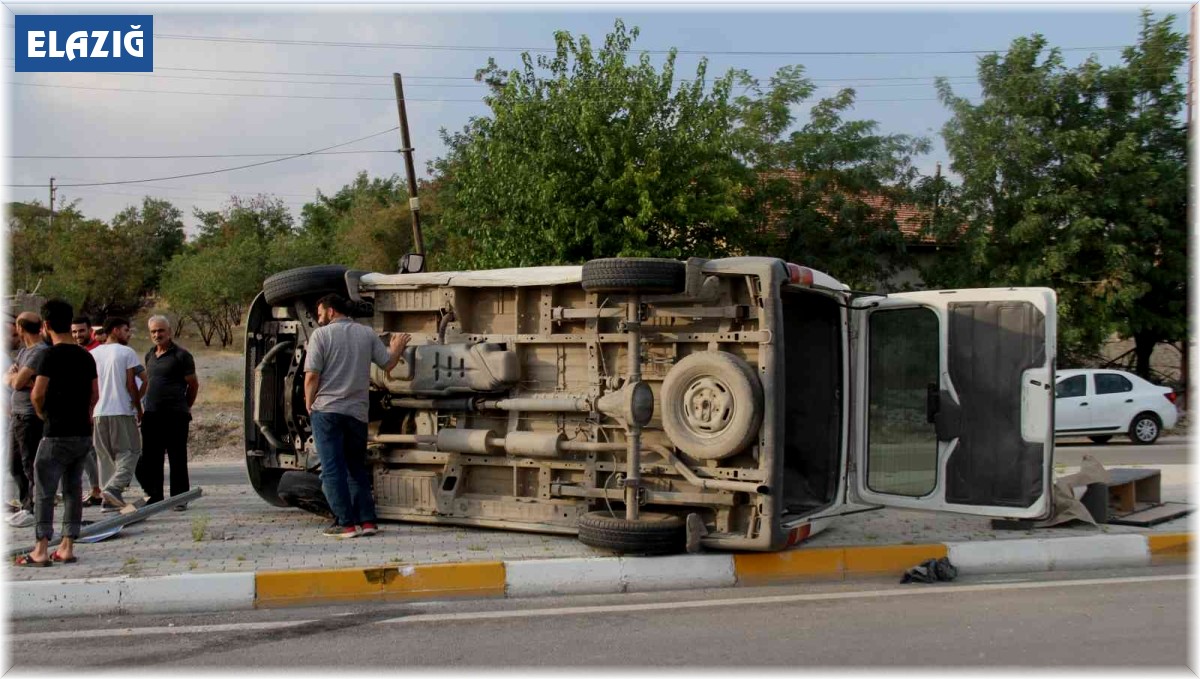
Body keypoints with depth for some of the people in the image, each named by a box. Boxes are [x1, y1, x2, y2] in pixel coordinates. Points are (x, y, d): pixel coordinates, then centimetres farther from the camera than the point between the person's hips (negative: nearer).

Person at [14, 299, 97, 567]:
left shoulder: (52, 354, -13)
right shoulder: (86, 355, 9)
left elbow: (37, 395, -17)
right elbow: (95, 395, 13)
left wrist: (42, 413, 1)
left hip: (57, 434, -7)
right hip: (83, 433, 7)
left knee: (44, 492, 1)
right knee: (73, 490, 11)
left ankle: (41, 551, 2)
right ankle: (67, 547, 14)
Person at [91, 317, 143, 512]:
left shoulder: (93, 354, 10)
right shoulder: (127, 353, -5)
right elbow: (131, 384, -7)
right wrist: (139, 408, 3)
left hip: (98, 412, 5)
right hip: (122, 410, -5)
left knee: (105, 455, 11)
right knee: (129, 451, 1)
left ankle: (109, 499, 9)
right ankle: (114, 487, -19)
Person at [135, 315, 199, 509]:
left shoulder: (181, 355, -4)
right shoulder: (149, 355, 16)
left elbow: (193, 384, 0)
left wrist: (184, 408, 8)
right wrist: (144, 406, 17)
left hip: (175, 416, -6)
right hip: (151, 415, 6)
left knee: (177, 458, -1)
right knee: (150, 458, 8)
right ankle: (154, 497, 17)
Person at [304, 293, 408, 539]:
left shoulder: (321, 334, -5)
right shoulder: (367, 333, 6)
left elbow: (312, 376, -11)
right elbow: (388, 364, 8)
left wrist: (309, 404, 3)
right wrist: (397, 347, 28)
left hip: (326, 410, -4)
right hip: (357, 412, 4)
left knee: (332, 469, 2)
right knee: (357, 468, 16)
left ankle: (345, 523, -1)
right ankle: (367, 520, 12)